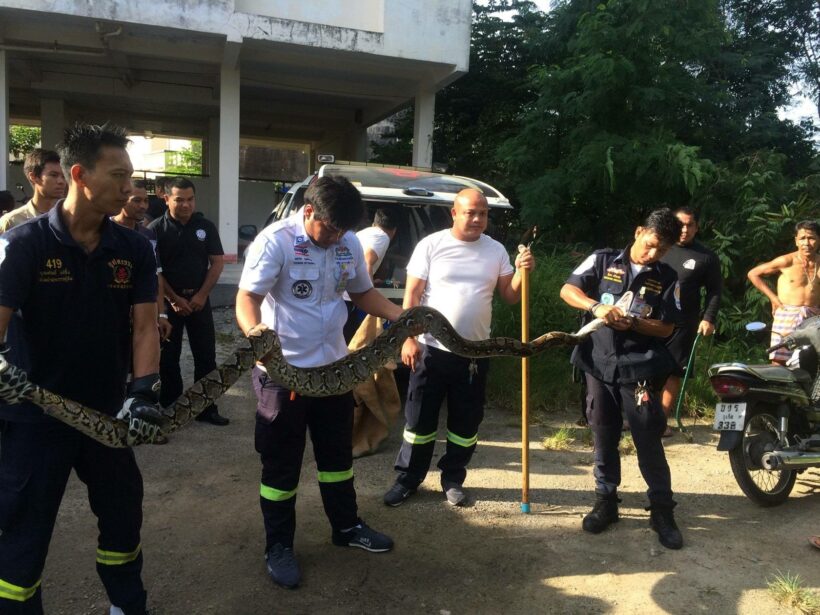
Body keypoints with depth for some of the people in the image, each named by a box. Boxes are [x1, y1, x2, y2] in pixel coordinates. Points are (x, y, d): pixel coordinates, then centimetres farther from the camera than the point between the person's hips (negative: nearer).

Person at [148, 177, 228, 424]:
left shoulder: (206, 226, 3)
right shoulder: (156, 229, -5)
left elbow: (217, 262, 2)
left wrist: (201, 295, -7)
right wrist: (174, 299, -10)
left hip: (199, 299, 2)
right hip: (167, 300, -2)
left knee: (206, 356, 4)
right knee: (168, 358, 6)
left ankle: (207, 408, 13)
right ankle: (170, 410, 17)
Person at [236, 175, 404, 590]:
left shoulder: (350, 244, 0)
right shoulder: (276, 241, -18)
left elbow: (363, 293, 13)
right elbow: (247, 297, -23)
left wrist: (402, 317, -4)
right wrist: (254, 331, -45)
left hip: (333, 366, 6)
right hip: (283, 370, -6)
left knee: (337, 451, 20)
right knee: (281, 462, 7)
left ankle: (346, 526, 40)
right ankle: (279, 546, 25)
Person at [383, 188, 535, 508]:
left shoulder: (496, 250, 5)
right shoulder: (431, 245, -4)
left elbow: (509, 297, 7)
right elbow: (412, 295, -5)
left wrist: (522, 272, -12)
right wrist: (408, 338, -12)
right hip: (432, 348, -3)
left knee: (466, 421, 12)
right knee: (419, 418, 7)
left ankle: (453, 479, 29)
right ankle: (408, 478, 23)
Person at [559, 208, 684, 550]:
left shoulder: (667, 278, 4)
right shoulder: (603, 260, 3)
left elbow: (666, 328, 1)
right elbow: (567, 290, -4)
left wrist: (633, 323, -18)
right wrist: (596, 306, -23)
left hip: (639, 370, -1)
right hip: (599, 364, 1)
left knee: (649, 442, 2)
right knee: (604, 438, 11)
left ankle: (662, 511, 15)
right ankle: (606, 501, 25)